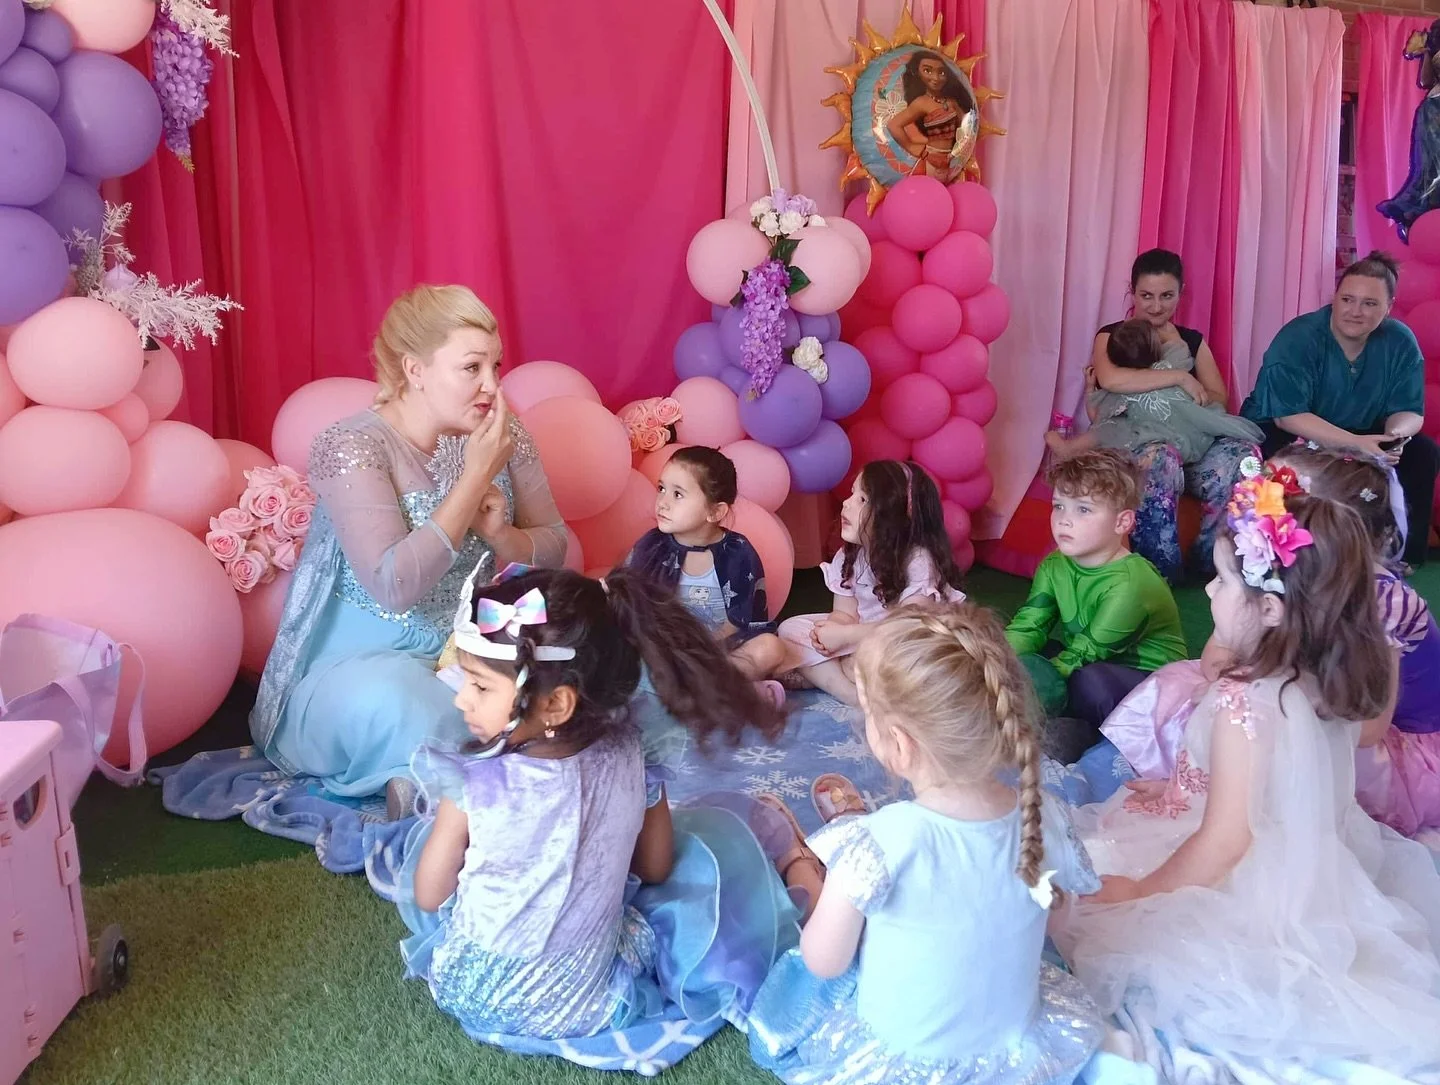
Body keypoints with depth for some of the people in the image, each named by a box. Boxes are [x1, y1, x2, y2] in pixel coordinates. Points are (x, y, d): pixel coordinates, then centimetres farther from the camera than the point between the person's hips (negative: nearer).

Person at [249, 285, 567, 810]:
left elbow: (553, 549, 5)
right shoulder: (349, 446, -17)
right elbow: (393, 586, -29)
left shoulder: (503, 436, -2)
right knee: (392, 703, -37)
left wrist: (499, 534, -17)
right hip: (360, 662, -5)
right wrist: (477, 476, -27)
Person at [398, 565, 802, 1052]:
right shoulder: (629, 757, -18)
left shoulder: (470, 786, -27)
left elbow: (428, 897, -9)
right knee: (719, 828, 18)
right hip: (586, 1006, 1)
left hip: (468, 993, -1)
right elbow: (655, 869, 0)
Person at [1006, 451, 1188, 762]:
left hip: (1151, 678, -7)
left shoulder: (1128, 583, -27)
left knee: (1091, 681, -37)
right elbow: (1026, 626, -9)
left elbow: (1085, 654, -25)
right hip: (1095, 666, 7)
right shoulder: (1054, 566, -4)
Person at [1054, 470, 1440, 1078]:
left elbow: (1224, 841, -27)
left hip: (1239, 891, -9)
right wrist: (1178, 788, 20)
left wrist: (1141, 891, -15)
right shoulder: (1327, 686, -5)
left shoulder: (1243, 703, -30)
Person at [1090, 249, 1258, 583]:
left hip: (1191, 443, 4)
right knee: (1160, 459, -38)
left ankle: (1212, 560, -13)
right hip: (1129, 448, -4)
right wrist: (1180, 377, -17)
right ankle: (1158, 572, -24)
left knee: (1242, 454, -27)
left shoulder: (1193, 341, 17)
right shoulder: (1112, 336, 4)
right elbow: (1109, 379, -20)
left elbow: (1220, 401, 6)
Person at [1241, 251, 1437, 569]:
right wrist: (1355, 444, -38)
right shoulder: (1298, 338, -23)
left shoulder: (1400, 342, -8)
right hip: (1279, 432, -5)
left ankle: (1404, 553, 1)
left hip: (1356, 435, 6)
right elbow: (1288, 416, -28)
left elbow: (1409, 411, -5)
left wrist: (1396, 436, -31)